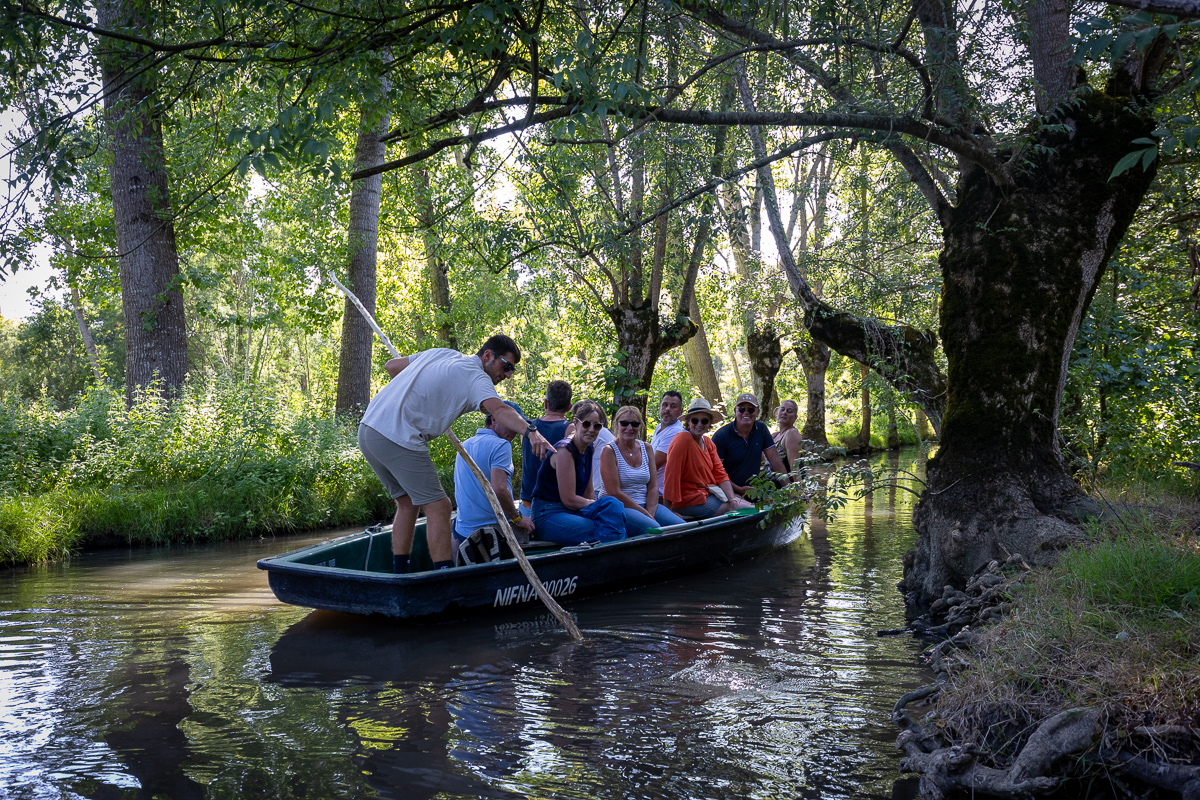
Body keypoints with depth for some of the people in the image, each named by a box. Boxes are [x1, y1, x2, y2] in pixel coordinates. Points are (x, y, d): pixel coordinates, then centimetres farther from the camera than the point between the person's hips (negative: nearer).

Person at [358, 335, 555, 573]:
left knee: (408, 502, 19)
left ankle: (399, 576, 20)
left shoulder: (441, 353, 21)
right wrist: (531, 431, -40)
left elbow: (391, 365, 29)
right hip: (398, 437, -9)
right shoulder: (476, 377, -5)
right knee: (438, 507, -5)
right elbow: (499, 410, -25)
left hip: (368, 428, 9)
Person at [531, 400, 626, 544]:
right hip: (547, 515, -9)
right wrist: (599, 506, -9)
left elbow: (588, 492, 14)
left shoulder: (588, 450, 12)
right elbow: (568, 499, -17)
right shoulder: (565, 450, -15)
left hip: (572, 511, 9)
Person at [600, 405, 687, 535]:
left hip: (647, 505, 6)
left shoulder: (646, 448, 12)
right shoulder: (609, 451, -6)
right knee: (652, 529, -32)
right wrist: (646, 515, -15)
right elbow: (614, 493, -13)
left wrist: (650, 514, -12)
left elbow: (653, 487, 6)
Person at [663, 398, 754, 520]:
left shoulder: (708, 443, 10)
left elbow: (720, 474, 7)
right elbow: (671, 475, -21)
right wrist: (670, 509, -22)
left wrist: (732, 499, -7)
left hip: (709, 494, 9)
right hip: (690, 500, -9)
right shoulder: (683, 440, -17)